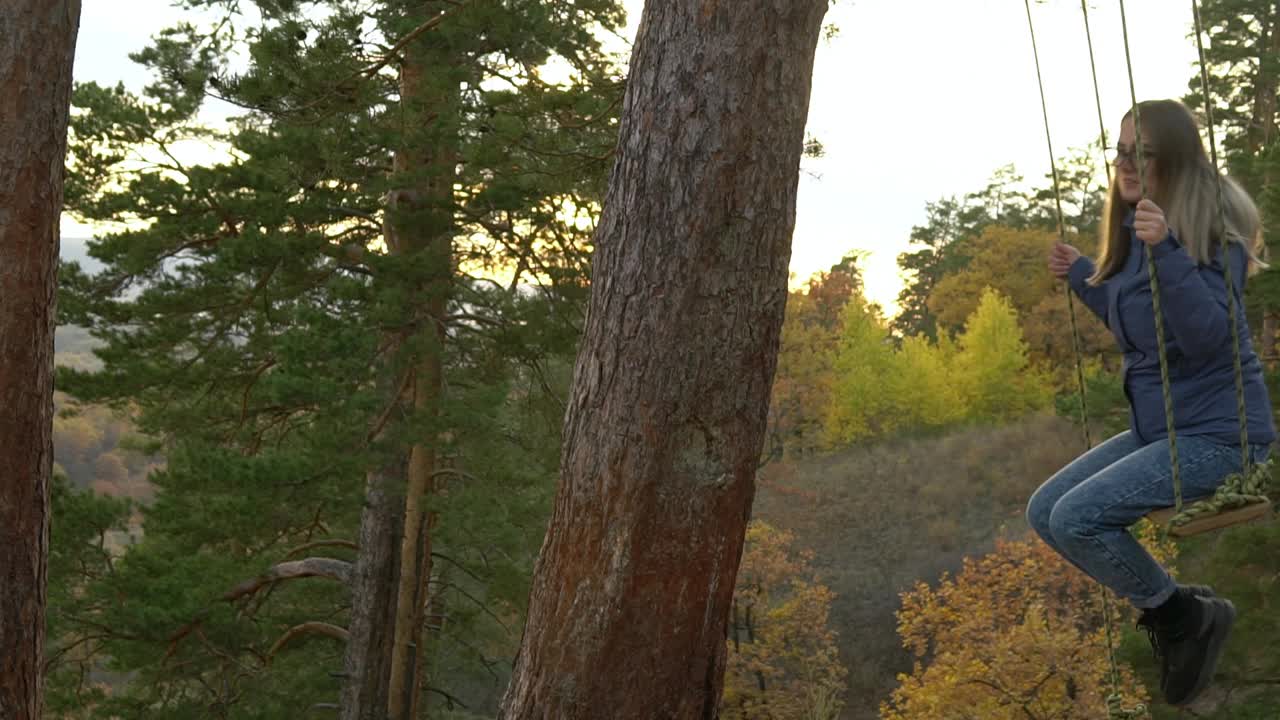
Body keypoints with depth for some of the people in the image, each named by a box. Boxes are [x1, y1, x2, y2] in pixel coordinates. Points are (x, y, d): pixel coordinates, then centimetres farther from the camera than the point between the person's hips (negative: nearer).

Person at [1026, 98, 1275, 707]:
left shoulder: (1209, 228, -16)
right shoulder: (1134, 230, 9)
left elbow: (1206, 336, -29)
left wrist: (1168, 252, -37)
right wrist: (1081, 277, 15)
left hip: (1216, 432, -9)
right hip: (1158, 428, 9)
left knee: (1076, 518, -22)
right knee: (1044, 512, 5)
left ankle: (1186, 615, 0)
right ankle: (1171, 612, 10)